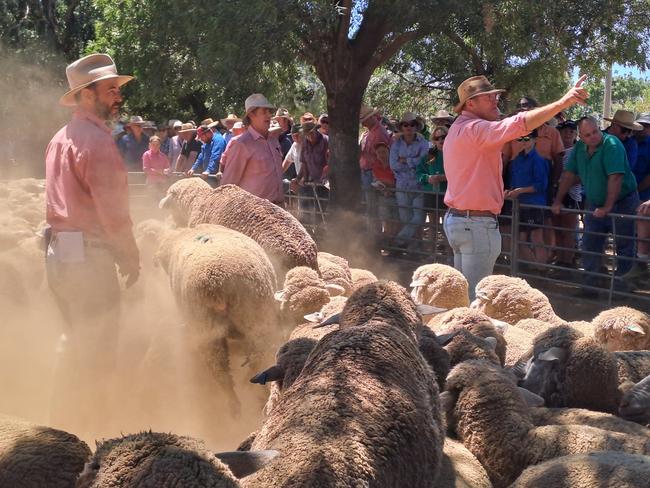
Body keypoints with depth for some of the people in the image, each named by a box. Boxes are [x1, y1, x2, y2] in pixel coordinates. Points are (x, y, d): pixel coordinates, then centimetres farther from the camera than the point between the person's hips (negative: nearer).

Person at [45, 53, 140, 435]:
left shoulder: (61, 138, 14)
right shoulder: (97, 140, -16)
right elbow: (113, 210, -20)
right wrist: (131, 257, -7)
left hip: (59, 251, 10)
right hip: (90, 256, -10)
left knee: (76, 343, 22)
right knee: (97, 352, 1)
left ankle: (63, 427, 34)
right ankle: (87, 430, 10)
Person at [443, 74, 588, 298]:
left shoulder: (457, 130, 17)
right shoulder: (474, 129, -17)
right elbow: (517, 124, -31)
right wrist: (562, 102, -35)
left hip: (455, 219, 11)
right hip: (477, 224, -11)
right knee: (475, 297, -6)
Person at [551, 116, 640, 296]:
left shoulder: (611, 145, -21)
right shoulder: (579, 148, 1)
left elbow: (615, 178, -27)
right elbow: (569, 174, 6)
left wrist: (607, 207, -28)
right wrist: (558, 201, 3)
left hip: (622, 202, -6)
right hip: (595, 204, 6)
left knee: (624, 247, 4)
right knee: (590, 245, 4)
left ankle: (621, 282, 15)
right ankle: (590, 281, 12)